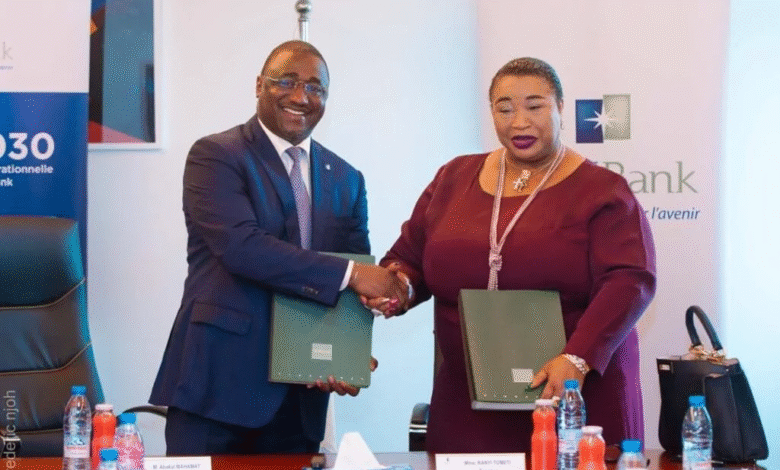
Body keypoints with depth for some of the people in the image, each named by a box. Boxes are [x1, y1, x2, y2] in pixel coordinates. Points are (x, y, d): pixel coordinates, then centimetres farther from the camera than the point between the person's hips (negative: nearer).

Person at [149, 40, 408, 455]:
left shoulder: (346, 179, 13)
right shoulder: (215, 155, -4)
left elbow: (360, 284, 11)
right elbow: (241, 246, -19)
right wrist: (348, 274, -20)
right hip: (218, 381, -5)